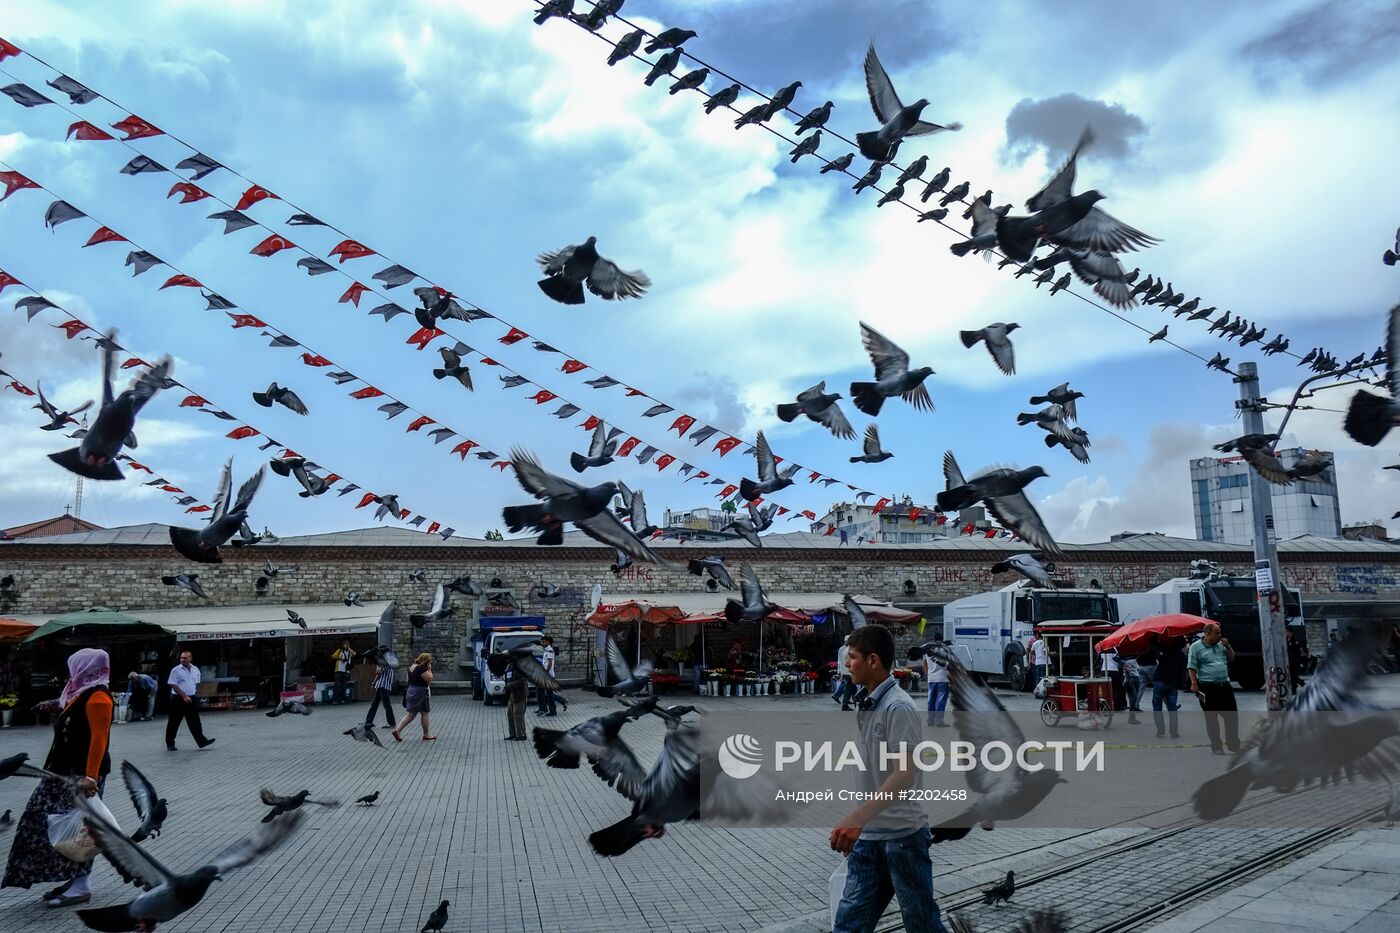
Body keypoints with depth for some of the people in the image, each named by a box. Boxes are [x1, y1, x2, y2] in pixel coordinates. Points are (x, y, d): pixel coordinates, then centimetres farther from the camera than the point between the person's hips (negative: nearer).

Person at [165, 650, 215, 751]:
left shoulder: (195, 670, 8)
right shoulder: (176, 670, -7)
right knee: (174, 723, 6)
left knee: (195, 722, 2)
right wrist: (184, 696, -17)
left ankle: (202, 742, 0)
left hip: (191, 699, 4)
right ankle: (170, 744, 18)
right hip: (178, 699, -4)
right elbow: (174, 685, -12)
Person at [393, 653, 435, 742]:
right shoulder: (422, 668, -19)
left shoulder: (412, 666, 10)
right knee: (424, 714, 5)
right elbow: (429, 679, -20)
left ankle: (397, 730, 0)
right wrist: (429, 669, -10)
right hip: (420, 693, -9)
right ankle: (426, 735, 14)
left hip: (411, 691, 9)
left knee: (411, 714, 11)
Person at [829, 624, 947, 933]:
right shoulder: (865, 705, 9)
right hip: (868, 838, 8)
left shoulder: (898, 706, -16)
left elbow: (904, 775, -25)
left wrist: (856, 819, -34)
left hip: (902, 836, -7)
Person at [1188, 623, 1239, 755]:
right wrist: (1194, 684, -16)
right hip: (1208, 688, -6)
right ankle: (1216, 746, 10)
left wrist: (1228, 646, 4)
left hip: (1225, 686, 6)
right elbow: (1191, 667, -9)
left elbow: (1232, 658, 22)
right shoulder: (1196, 647, -6)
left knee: (1232, 715, 10)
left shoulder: (1221, 644, 12)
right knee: (1211, 718, 2)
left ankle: (1233, 743, 23)